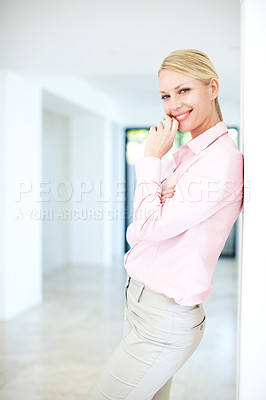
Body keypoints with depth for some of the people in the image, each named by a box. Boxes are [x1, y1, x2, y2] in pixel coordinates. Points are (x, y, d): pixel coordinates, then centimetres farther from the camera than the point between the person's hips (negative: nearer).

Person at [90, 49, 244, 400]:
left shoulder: (221, 160, -18)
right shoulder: (184, 153, 10)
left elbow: (151, 227, -20)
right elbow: (137, 233, 7)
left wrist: (151, 158, -11)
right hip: (139, 298, 9)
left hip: (165, 318, -8)